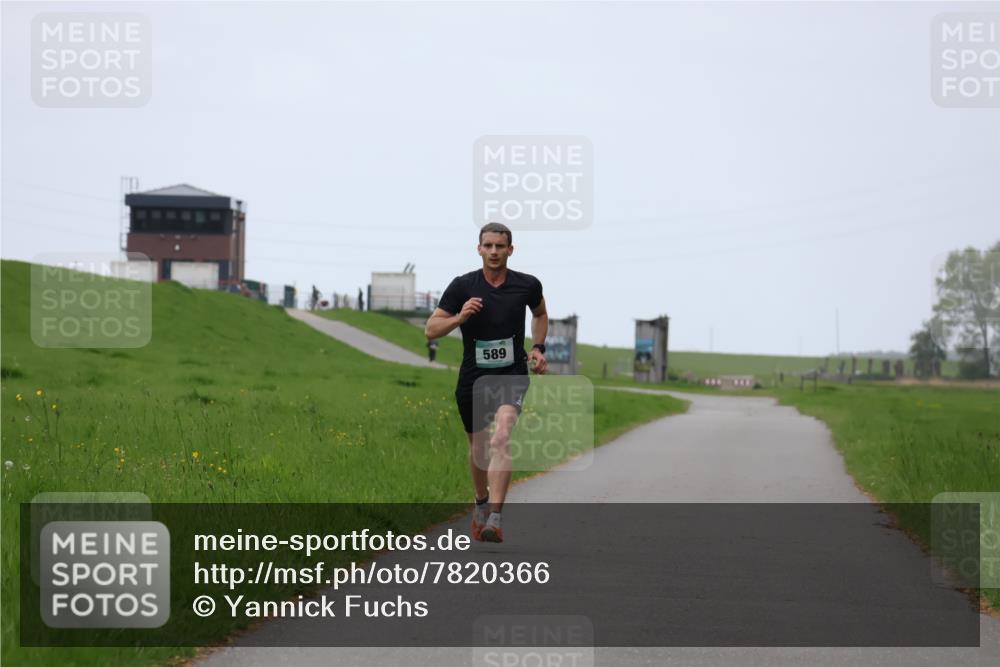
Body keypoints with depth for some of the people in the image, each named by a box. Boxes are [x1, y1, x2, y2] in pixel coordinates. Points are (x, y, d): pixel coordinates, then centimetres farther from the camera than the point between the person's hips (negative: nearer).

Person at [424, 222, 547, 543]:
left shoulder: (527, 285, -2)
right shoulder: (463, 286, -6)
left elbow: (540, 314, 22)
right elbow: (431, 329, -5)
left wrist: (538, 348, 7)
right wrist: (459, 317, -22)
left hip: (512, 375, -2)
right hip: (473, 378, 2)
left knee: (501, 438, -25)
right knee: (478, 448, 15)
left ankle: (495, 519, -30)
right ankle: (481, 503, 45)